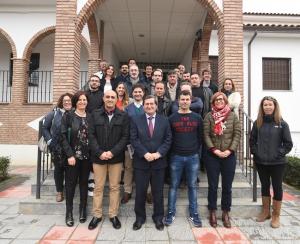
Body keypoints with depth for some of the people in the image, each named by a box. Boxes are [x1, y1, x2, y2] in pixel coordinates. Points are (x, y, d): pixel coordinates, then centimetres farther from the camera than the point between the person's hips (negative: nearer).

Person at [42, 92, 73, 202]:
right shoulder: (54, 113, -1)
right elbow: (45, 128, 4)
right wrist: (49, 141, -4)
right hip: (57, 148, 0)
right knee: (58, 169, 9)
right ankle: (59, 192, 26)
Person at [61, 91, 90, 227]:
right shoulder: (68, 116, -1)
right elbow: (63, 136, -6)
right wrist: (70, 155, -13)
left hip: (86, 156, 2)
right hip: (72, 156, -2)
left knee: (84, 183, 11)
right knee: (71, 183, 5)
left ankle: (82, 210, 24)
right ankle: (69, 213, 19)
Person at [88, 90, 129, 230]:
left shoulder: (123, 116, 1)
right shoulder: (95, 115, 3)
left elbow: (125, 137, -4)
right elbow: (91, 136, -2)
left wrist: (113, 152, -14)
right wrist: (100, 153, -13)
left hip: (116, 157, 0)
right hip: (98, 157, 1)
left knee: (115, 187, 9)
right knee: (98, 187, 9)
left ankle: (113, 215, 24)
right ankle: (97, 215, 25)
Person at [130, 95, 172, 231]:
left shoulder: (164, 121, 5)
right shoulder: (136, 120, 2)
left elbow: (168, 140, 0)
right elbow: (134, 140, -5)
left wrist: (158, 153, -13)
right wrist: (145, 154, -16)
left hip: (159, 162, 1)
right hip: (141, 162, 0)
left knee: (158, 192, 12)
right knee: (140, 192, 10)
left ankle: (158, 218, 30)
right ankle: (139, 217, 29)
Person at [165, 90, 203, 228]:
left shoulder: (197, 118, 4)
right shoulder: (172, 118, 2)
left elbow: (200, 137, 8)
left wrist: (195, 150, 4)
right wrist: (173, 150, 0)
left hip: (193, 157, 1)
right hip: (176, 157, -1)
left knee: (192, 186, 9)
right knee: (173, 186, 7)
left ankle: (194, 214, 22)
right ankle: (171, 213, 19)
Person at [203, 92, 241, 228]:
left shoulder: (232, 116, 4)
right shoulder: (209, 116, 0)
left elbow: (237, 134, -1)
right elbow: (206, 135, -5)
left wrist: (229, 150, -11)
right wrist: (214, 150, -14)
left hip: (229, 156, 1)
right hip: (212, 156, -1)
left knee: (227, 186, 9)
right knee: (213, 186, 7)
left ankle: (225, 213, 25)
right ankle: (212, 212, 23)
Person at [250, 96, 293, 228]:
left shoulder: (282, 123, -4)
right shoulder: (257, 123, 2)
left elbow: (288, 143, -3)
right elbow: (252, 140, 8)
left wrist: (279, 153, -12)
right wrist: (255, 152, -3)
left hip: (277, 163, -2)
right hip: (261, 162, 3)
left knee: (277, 187, 8)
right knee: (265, 186, 15)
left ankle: (276, 215, 22)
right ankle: (265, 211, 30)